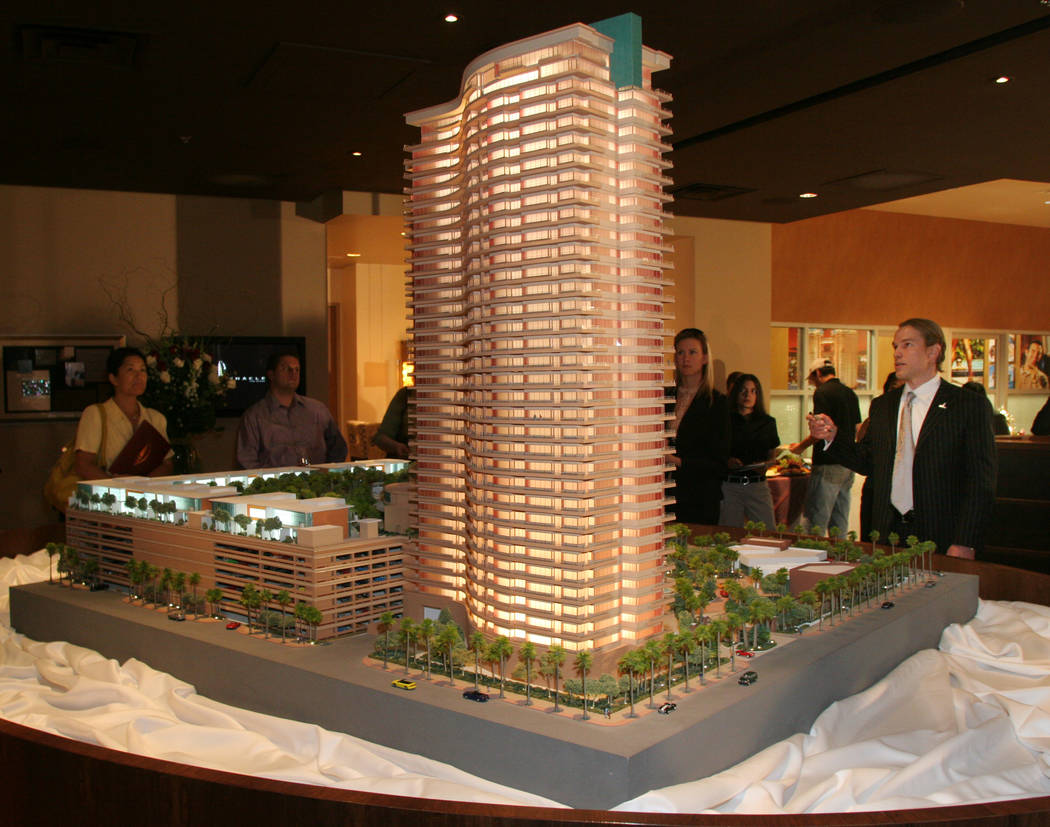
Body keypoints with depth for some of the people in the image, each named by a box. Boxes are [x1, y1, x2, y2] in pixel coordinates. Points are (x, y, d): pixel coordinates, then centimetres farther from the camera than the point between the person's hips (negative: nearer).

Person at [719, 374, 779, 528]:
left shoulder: (767, 422, 11)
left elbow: (772, 452, 16)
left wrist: (765, 465, -4)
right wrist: (726, 461, -14)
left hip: (757, 485, 2)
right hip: (729, 485, -2)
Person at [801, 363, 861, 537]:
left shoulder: (822, 393, -9)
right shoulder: (850, 393, 15)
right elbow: (857, 430, 20)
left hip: (828, 465, -8)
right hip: (848, 465, 8)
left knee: (815, 524, -5)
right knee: (840, 525, 13)